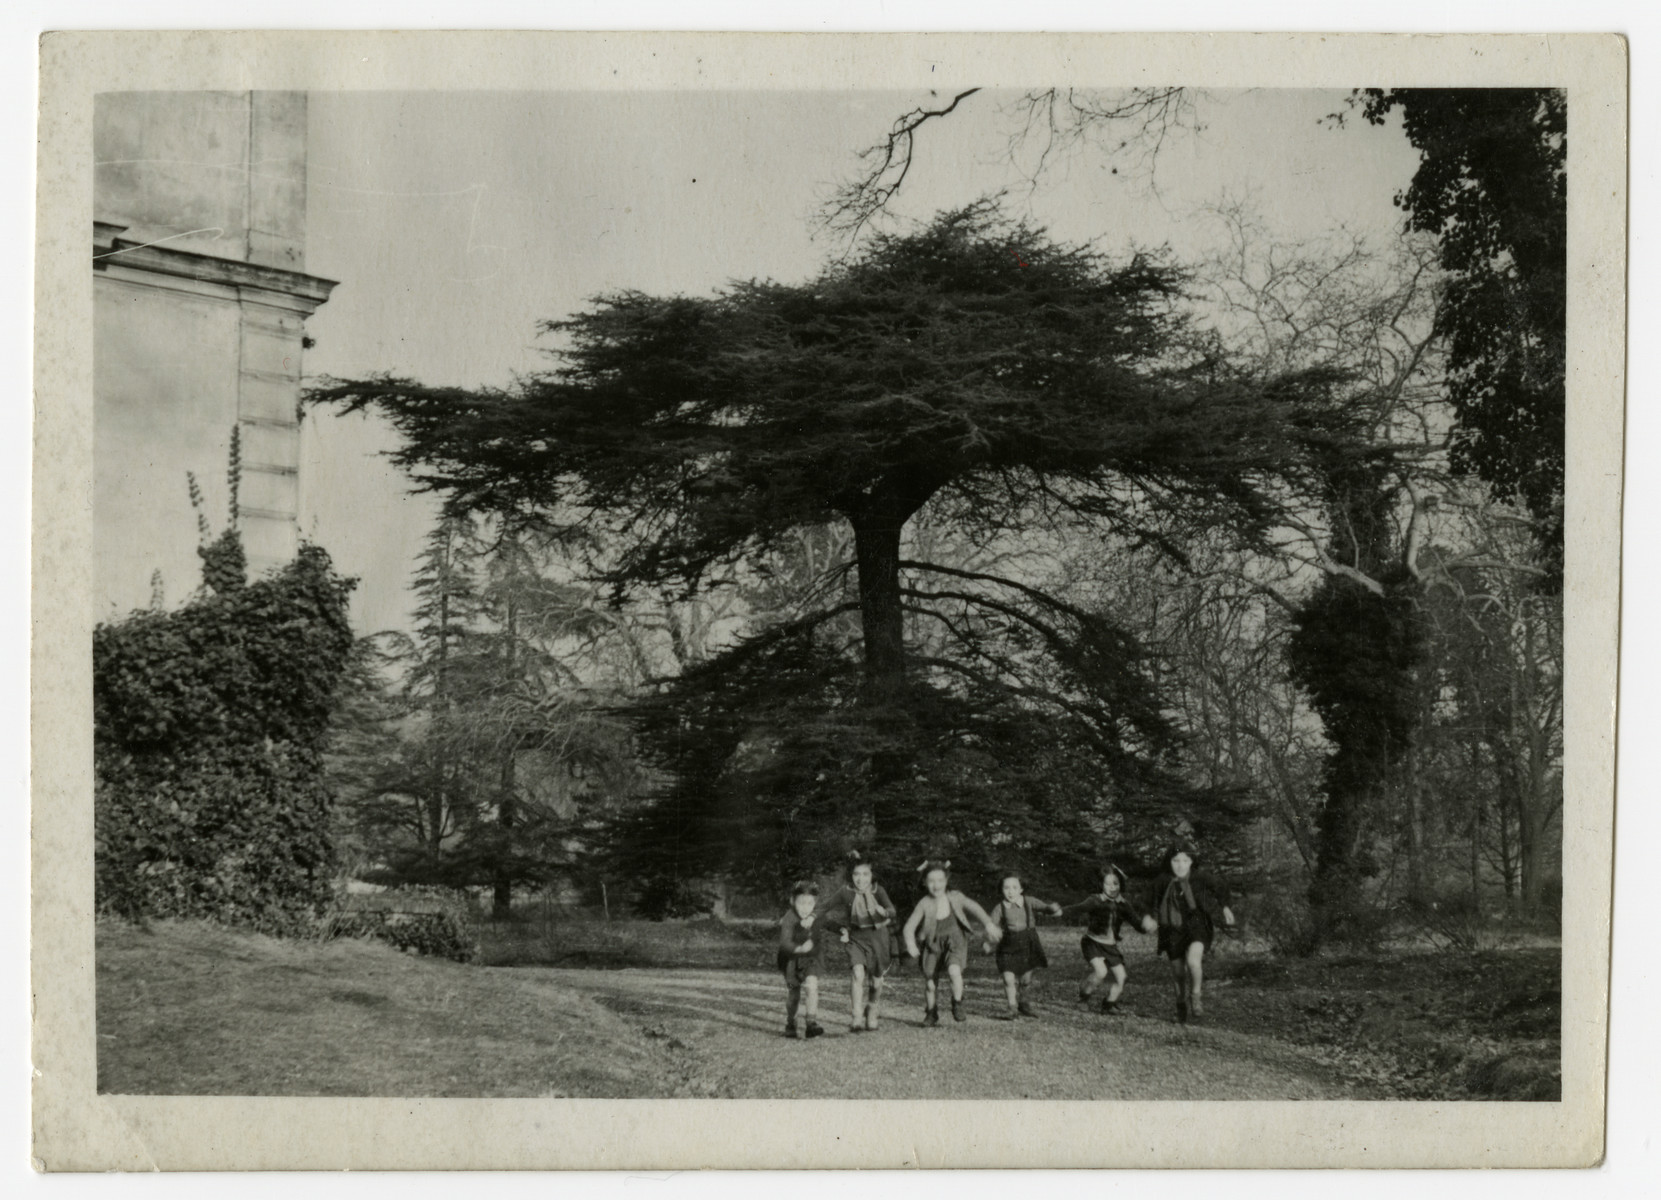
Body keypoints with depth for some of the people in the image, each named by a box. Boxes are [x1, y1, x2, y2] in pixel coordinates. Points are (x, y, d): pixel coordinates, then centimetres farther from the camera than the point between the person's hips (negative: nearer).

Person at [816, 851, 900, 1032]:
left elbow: (892, 912, -29)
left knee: (876, 981, 9)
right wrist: (841, 929, -3)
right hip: (856, 937, 0)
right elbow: (825, 910, 1)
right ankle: (857, 1019, -21)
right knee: (859, 974, -21)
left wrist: (885, 912, -50)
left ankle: (872, 1017, 34)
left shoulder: (878, 891, -14)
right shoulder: (846, 893, -11)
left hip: (878, 936, 0)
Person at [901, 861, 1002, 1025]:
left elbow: (974, 909, -4)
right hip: (933, 945, 1)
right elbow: (909, 927, -15)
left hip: (954, 943, -1)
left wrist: (988, 924, -21)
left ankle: (957, 1005, -2)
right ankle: (931, 1013, 33)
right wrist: (911, 944, -34)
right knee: (930, 984, 3)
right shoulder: (924, 904, -13)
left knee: (954, 971, -28)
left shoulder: (955, 898, -8)